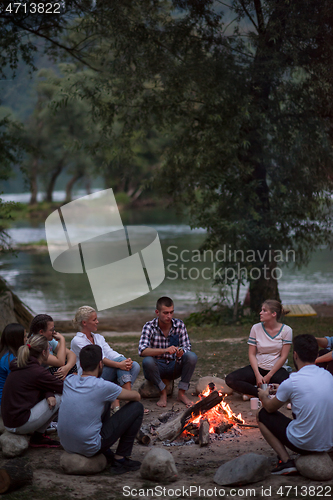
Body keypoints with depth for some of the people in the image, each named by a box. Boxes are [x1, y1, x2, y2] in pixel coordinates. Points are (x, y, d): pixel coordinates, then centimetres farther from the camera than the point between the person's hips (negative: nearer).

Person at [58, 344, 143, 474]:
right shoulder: (102, 387, -16)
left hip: (67, 446, 7)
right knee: (137, 408, 2)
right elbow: (136, 396, 0)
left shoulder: (68, 381, 0)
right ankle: (120, 459, 7)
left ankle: (107, 454, 27)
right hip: (89, 448, -7)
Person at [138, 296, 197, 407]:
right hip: (156, 368, -2)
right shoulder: (149, 327, -12)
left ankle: (182, 393, -12)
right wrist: (165, 350, -42)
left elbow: (187, 347, -6)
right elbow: (142, 351, -26)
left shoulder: (179, 324, -4)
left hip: (174, 367, 2)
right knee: (147, 361, -36)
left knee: (192, 356, -26)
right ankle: (163, 393, -13)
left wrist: (181, 352, -32)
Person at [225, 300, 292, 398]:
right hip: (258, 367, 2)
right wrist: (257, 375, -15)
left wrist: (269, 376, -14)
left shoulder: (286, 330, -6)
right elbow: (252, 354, 0)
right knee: (230, 379, -22)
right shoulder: (256, 328, 0)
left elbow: (283, 357, -8)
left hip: (276, 369, -2)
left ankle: (252, 392, -19)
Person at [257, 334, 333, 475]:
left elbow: (270, 408, 2)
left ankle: (286, 461, 0)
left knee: (263, 415, 12)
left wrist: (263, 396, 24)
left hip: (303, 444, -6)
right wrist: (282, 390, 32)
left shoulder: (291, 382, -17)